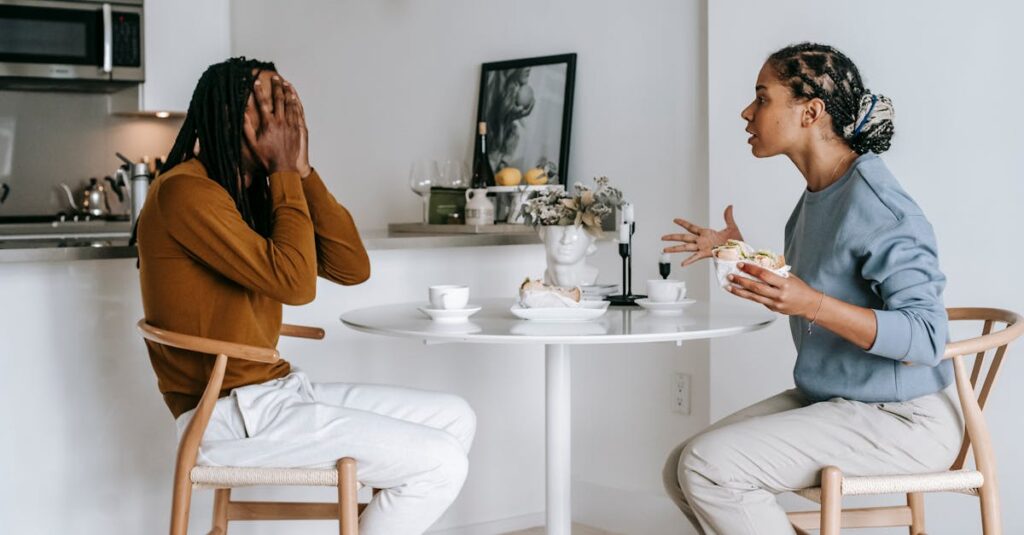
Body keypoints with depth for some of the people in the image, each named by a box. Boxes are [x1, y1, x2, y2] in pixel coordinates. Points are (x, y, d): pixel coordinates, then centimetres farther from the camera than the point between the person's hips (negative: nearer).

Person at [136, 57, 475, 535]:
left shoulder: (258, 194, 13)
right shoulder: (185, 191, -15)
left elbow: (353, 269, 5)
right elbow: (295, 283, -23)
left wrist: (302, 171, -1)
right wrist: (285, 173, -12)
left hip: (277, 392, 9)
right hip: (228, 415, -9)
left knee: (455, 419, 8)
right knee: (440, 464, -14)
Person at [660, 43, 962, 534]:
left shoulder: (875, 203, -21)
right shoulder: (817, 197, 6)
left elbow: (925, 337, -25)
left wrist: (811, 304, -35)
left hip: (901, 419, -9)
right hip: (829, 402, 9)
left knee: (709, 465, -22)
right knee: (682, 470, -1)